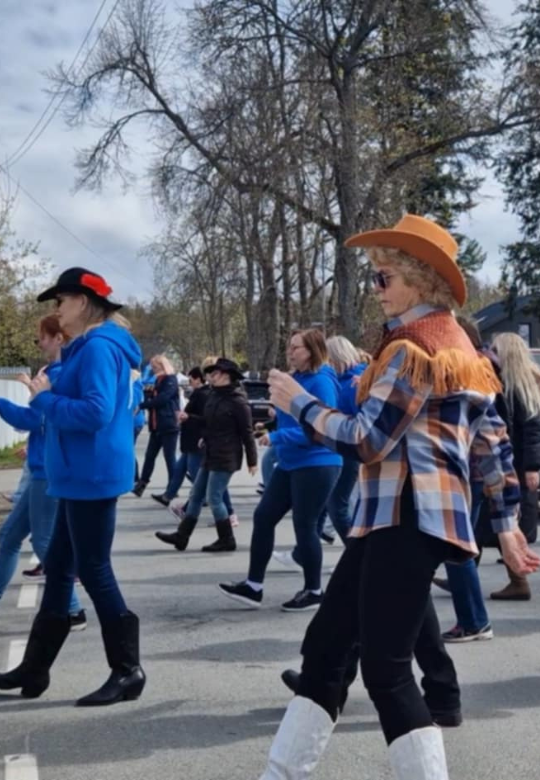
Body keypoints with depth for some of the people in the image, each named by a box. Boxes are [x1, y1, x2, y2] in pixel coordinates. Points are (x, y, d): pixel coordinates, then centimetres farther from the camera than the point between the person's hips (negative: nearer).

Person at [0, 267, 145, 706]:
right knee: (59, 567, 14)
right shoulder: (88, 347, 17)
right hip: (80, 477, 11)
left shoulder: (99, 347, -16)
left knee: (94, 571, -3)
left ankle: (128, 672, 8)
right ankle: (36, 668, 24)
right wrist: (48, 395, 6)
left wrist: (45, 398, -15)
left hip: (93, 478, -11)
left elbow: (95, 412, -26)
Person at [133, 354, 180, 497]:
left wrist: (141, 405, -17)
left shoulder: (171, 380, -10)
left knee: (170, 457, -2)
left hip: (168, 425, -8)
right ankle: (142, 484, 12)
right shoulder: (159, 380, 18)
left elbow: (161, 399, -20)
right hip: (157, 426, 8)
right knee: (150, 455, 7)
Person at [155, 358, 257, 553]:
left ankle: (227, 540, 8)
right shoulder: (214, 395, 10)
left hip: (226, 457, -9)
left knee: (214, 498, -5)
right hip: (210, 455, 9)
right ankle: (182, 536, 17)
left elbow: (247, 432, -13)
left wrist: (252, 461, -12)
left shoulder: (237, 400, -14)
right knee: (196, 495, 11)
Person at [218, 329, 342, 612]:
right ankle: (253, 586, 13)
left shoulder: (322, 381, -15)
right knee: (263, 517, 6)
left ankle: (313, 591, 17)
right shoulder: (295, 379, 13)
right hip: (289, 464, 9)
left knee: (304, 526, -1)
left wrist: (278, 436, -23)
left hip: (317, 465, -9)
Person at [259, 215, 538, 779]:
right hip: (397, 517, 11)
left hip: (408, 518, -11)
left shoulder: (414, 347, -11)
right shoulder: (456, 345, 20)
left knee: (385, 670, -8)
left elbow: (365, 440, -15)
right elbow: (494, 442, 19)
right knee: (323, 643, 13)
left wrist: (298, 403, -2)